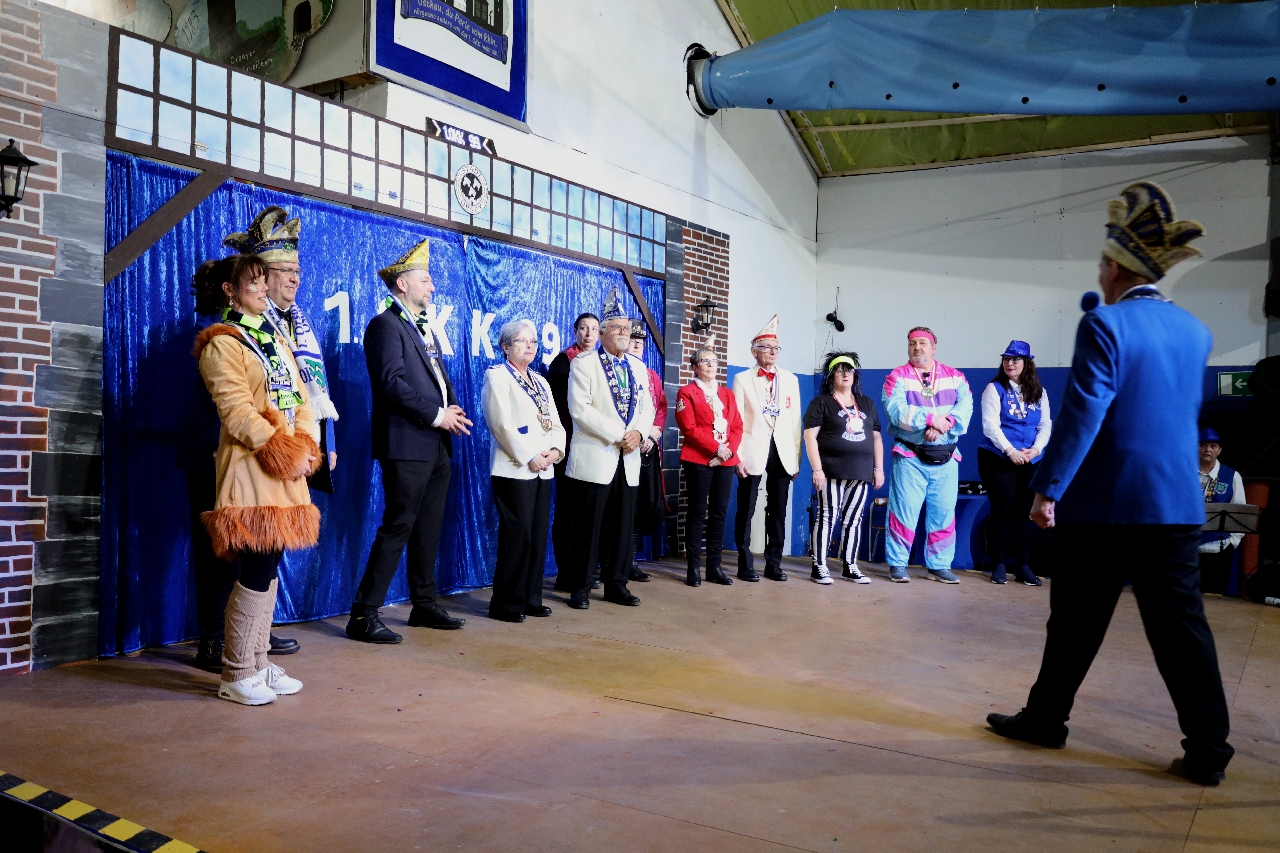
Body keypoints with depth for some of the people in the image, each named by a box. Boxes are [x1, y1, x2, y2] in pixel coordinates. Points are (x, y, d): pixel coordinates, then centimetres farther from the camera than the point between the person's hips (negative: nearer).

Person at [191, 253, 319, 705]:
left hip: (287, 471, 8)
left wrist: (306, 446, -2)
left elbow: (300, 397, 14)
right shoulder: (222, 343, -5)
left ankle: (258, 663, 20)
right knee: (257, 571, -7)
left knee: (268, 568, 11)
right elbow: (237, 412, -14)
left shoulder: (275, 339, 20)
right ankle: (237, 675, 5)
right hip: (252, 469, -8)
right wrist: (284, 452, -16)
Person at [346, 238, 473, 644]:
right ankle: (364, 614, -1)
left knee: (428, 529, 13)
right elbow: (393, 382, -18)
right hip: (407, 445, -9)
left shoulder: (425, 328, 20)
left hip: (437, 444, 9)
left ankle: (424, 605, 23)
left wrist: (452, 409, 0)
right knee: (397, 527, -8)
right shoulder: (386, 325, -7)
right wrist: (437, 415, -15)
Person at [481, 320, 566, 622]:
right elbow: (502, 424, -13)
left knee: (538, 536, 7)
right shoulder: (497, 376, -2)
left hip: (543, 471, 7)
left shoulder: (540, 382, 20)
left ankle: (531, 599, 15)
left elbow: (556, 423, 15)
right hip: (514, 469, -7)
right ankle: (506, 603, 2)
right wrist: (529, 457, -15)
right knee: (517, 536, -8)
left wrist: (556, 450, -5)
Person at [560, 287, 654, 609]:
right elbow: (579, 408, -12)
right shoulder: (584, 363, -2)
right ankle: (579, 587, 8)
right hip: (595, 458, -5)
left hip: (629, 459, 5)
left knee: (622, 526, 8)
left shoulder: (638, 366, 15)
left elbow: (647, 407, 13)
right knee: (588, 526, -1)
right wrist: (616, 435, -16)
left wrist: (638, 432, -8)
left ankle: (616, 584, 18)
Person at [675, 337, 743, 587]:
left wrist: (730, 448, -8)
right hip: (699, 460, -5)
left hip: (726, 461, 5)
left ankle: (714, 565, 11)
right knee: (697, 512, -2)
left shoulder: (728, 394, 18)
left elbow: (737, 426, 11)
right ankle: (694, 567, 3)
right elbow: (689, 428, -10)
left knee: (719, 512, 5)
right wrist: (716, 448, -16)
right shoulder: (687, 393, 2)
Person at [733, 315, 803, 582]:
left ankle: (774, 564, 16)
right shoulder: (742, 379, 3)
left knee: (778, 511, 7)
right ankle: (745, 565, 10)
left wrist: (797, 458, 3)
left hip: (783, 453, 3)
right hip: (753, 452, -3)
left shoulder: (790, 379, 12)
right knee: (746, 510, 2)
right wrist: (738, 456, -10)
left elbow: (795, 421, 9)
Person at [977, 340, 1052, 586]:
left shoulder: (1039, 392, 11)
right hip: (998, 459, -3)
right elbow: (990, 424, -12)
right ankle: (1000, 564, 8)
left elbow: (1046, 425, 6)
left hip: (1030, 462, 4)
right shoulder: (994, 389, -2)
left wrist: (1036, 448, -12)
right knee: (1003, 510, -2)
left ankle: (1024, 566, 12)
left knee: (1023, 511, 5)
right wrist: (1010, 451, -20)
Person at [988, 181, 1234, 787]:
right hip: (1176, 505, 5)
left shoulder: (1104, 326, -12)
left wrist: (1047, 489, -14)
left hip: (1102, 505, -5)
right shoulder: (1196, 332, 8)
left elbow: (1081, 415, -17)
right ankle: (1208, 750, 12)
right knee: (1181, 625, 9)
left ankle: (1046, 718, 22)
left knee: (1077, 621, 7)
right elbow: (1187, 413, 19)